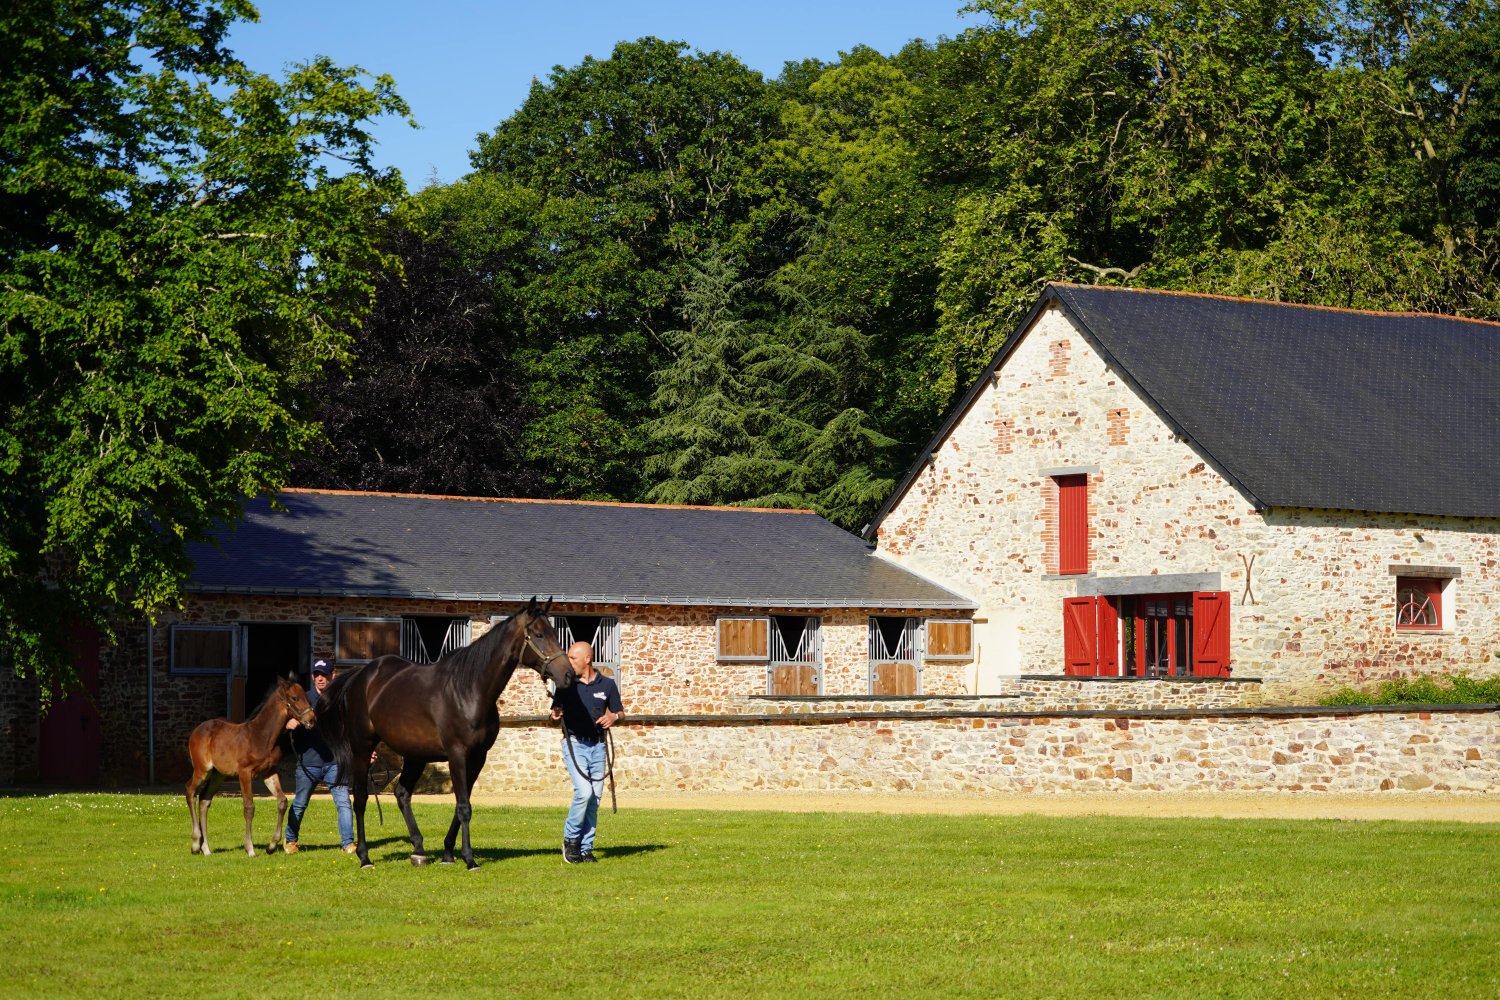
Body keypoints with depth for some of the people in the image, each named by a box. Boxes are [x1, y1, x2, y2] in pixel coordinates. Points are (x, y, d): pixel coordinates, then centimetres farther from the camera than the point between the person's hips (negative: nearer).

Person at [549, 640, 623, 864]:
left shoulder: (607, 685, 5)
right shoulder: (566, 684, 2)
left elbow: (620, 712, 12)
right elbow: (556, 711, 8)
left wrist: (613, 717, -10)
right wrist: (555, 714, -15)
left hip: (598, 745, 2)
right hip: (574, 744, -2)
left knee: (595, 798, 2)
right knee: (584, 792, -18)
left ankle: (586, 848, 11)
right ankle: (570, 839, -1)